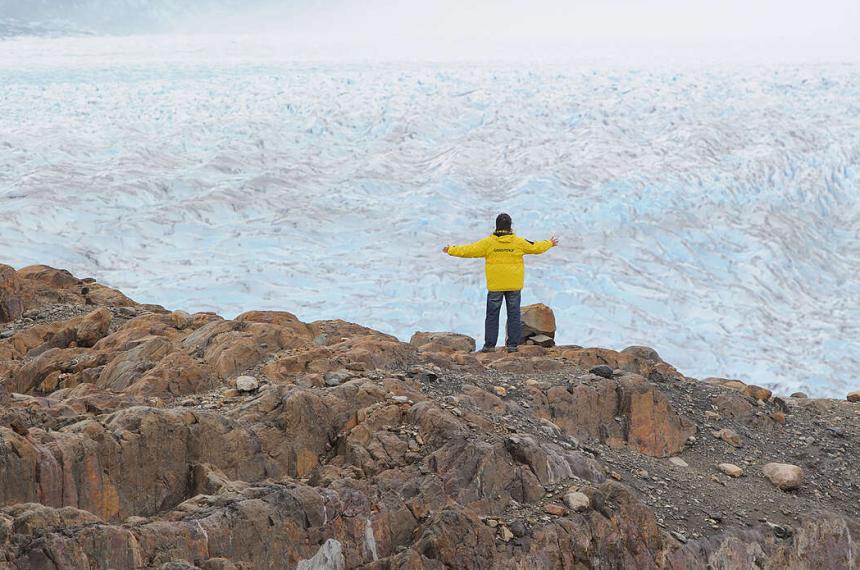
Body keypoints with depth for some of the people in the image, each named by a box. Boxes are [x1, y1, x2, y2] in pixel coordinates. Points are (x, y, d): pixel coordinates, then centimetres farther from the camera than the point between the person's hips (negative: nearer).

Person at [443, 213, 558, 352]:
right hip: (514, 285, 1)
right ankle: (512, 345, 5)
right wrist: (550, 243, 29)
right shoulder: (518, 242, -2)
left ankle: (490, 344, 3)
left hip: (495, 285, -1)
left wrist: (451, 250, 9)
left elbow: (469, 250, -4)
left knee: (492, 315, 5)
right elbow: (536, 248, 10)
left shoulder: (488, 242, -6)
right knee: (513, 314, 7)